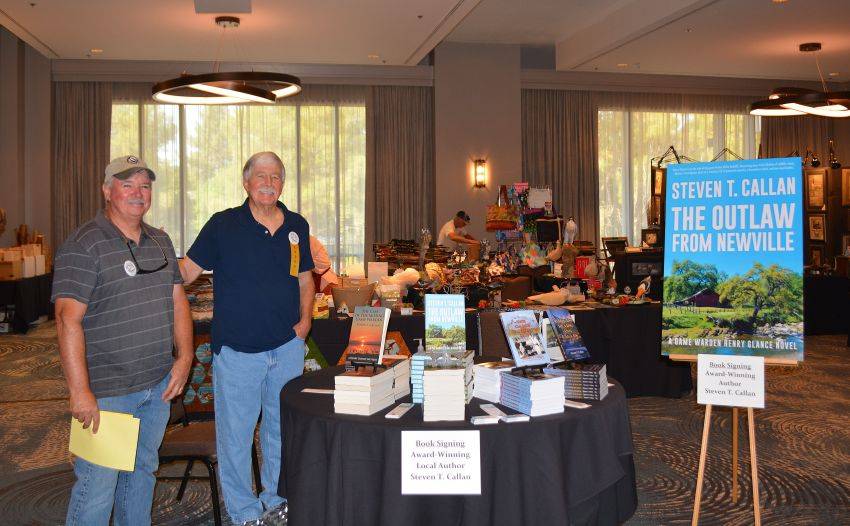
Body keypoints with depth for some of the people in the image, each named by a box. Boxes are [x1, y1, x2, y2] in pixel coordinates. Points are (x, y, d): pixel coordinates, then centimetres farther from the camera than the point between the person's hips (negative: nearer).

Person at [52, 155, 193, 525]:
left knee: (144, 469, 20)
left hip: (159, 385, 7)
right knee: (98, 484, 0)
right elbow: (69, 320, -18)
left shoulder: (160, 242, 10)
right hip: (107, 393, -7)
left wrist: (184, 357, 2)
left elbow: (177, 300, 13)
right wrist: (80, 392, -22)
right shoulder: (83, 246, -13)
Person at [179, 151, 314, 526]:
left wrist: (305, 318, 3)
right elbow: (185, 271, -4)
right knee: (235, 432, 5)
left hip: (287, 346, 4)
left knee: (283, 428, 16)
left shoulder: (297, 226, 7)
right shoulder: (223, 225, -4)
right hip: (237, 349, -3)